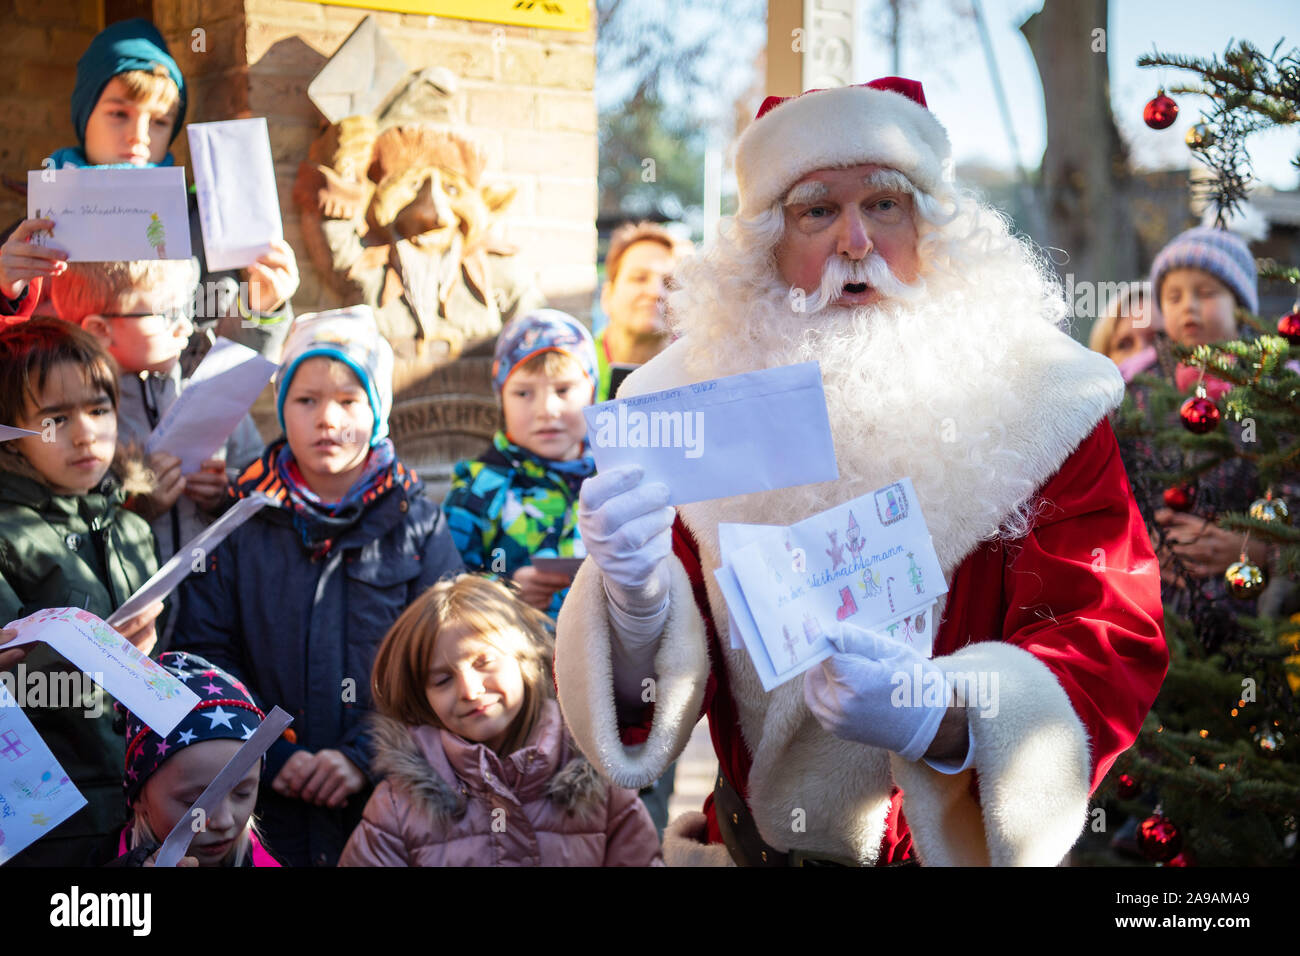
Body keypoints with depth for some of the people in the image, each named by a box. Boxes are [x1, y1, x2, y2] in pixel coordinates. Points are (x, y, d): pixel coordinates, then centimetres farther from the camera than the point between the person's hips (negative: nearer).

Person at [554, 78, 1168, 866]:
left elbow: (1112, 645, -8)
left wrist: (940, 717, -27)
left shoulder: (1034, 398, -2)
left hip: (959, 850, -3)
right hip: (749, 848, 3)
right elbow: (657, 682, 0)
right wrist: (637, 602, -23)